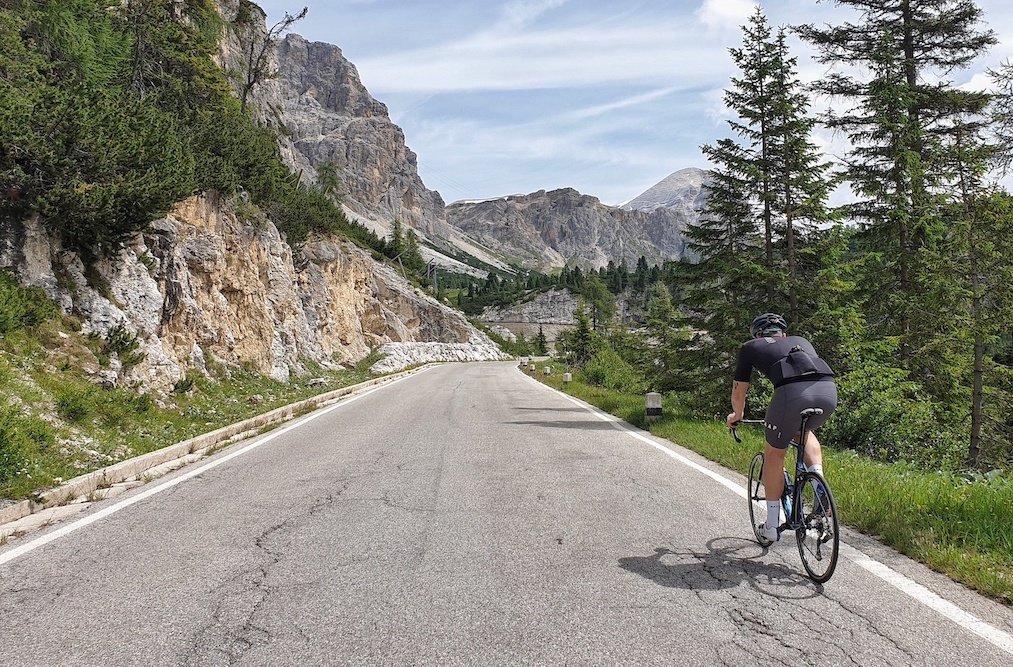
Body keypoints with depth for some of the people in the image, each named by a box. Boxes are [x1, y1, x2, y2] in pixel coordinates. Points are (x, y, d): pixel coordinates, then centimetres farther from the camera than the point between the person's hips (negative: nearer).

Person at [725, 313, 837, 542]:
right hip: (829, 389, 4)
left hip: (792, 391, -4)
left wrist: (737, 416, 53)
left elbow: (738, 393, 33)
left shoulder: (751, 347, 27)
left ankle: (772, 526, 24)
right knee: (805, 432, 35)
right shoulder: (800, 341, 38)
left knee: (774, 454, 18)